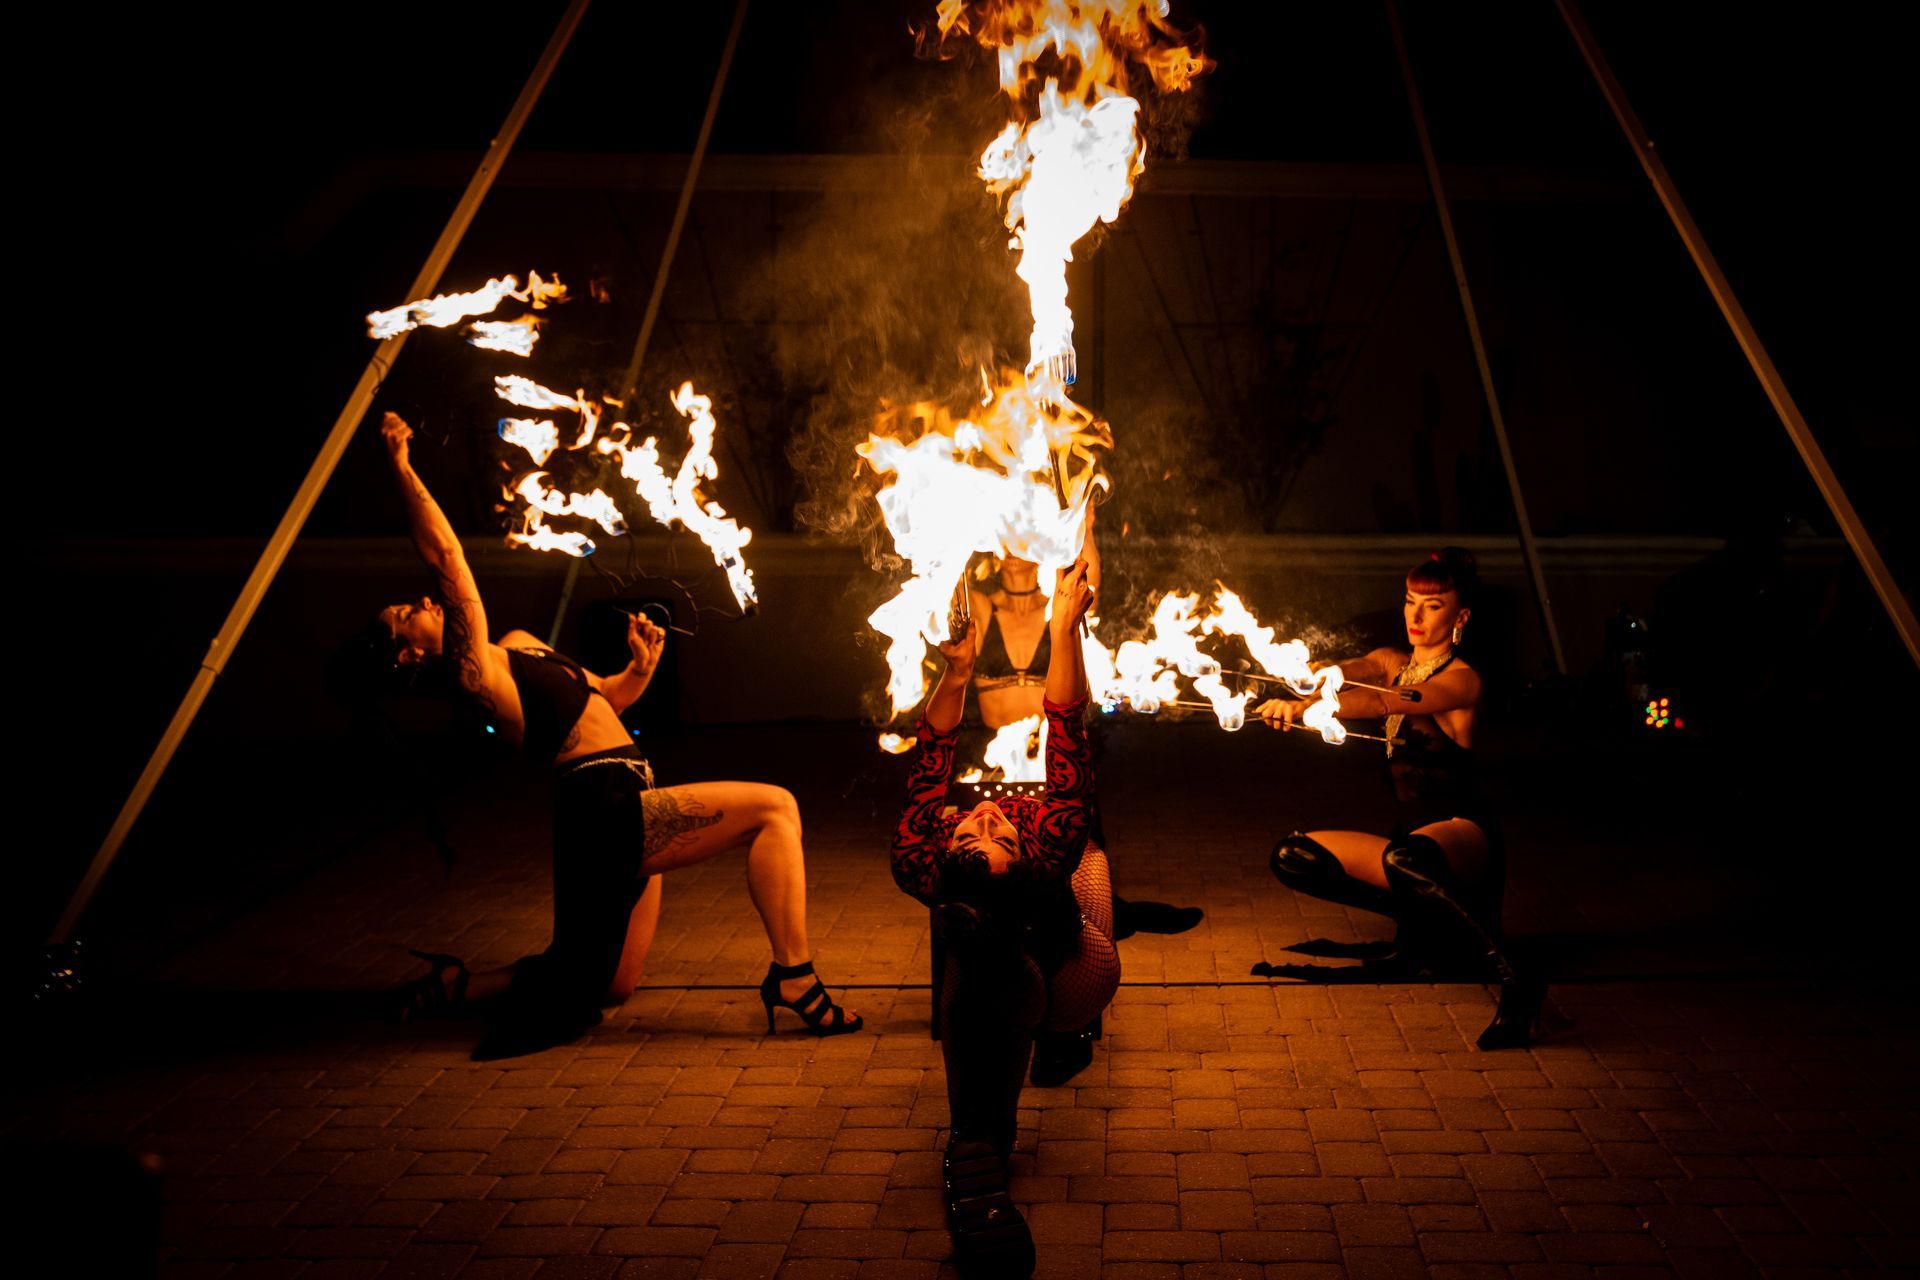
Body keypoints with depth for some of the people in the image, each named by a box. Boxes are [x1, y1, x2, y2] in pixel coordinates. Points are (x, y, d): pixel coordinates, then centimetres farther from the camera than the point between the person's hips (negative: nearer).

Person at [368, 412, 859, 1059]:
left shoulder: (518, 644, 19)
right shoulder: (473, 668, -8)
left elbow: (606, 697, 26)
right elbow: (447, 557, -18)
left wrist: (642, 666, 7)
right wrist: (402, 468, -17)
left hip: (627, 814, 9)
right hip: (606, 814, -9)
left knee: (609, 985, 18)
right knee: (773, 807, -16)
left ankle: (460, 986, 25)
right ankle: (793, 975, -17)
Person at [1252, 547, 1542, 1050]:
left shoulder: (1462, 680, -9)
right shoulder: (1393, 662, 12)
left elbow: (1382, 703, -27)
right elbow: (1347, 671, -11)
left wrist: (1302, 706, -40)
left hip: (1462, 832, -8)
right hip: (1409, 833, 8)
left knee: (1405, 858, -41)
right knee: (1291, 857, -5)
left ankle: (1514, 981, -27)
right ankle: (1420, 922, 7)